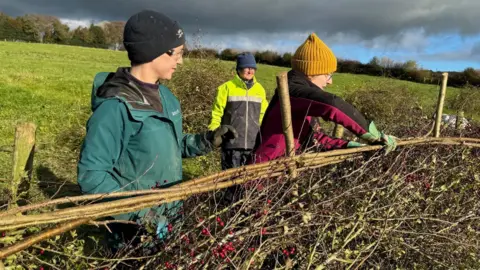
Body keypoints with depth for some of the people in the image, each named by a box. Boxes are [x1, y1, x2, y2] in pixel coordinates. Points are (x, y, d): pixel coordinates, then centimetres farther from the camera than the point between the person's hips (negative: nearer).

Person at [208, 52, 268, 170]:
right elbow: (216, 114, -2)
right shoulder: (227, 87, -5)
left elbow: (263, 115, 15)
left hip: (253, 143, 4)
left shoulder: (260, 89, 8)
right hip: (231, 143, -4)